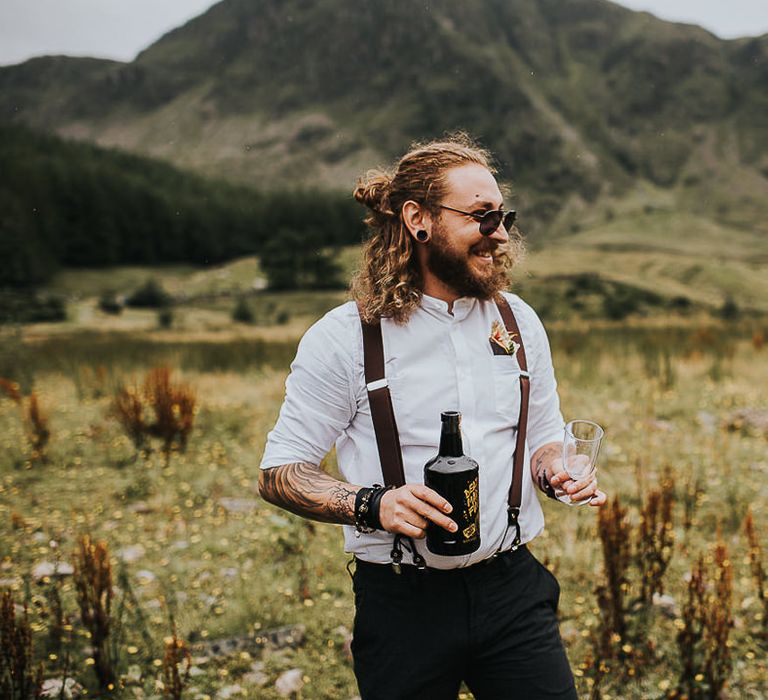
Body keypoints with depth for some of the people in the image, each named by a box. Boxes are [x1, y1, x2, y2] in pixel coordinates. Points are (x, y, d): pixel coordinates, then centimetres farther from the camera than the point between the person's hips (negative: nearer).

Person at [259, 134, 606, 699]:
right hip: (403, 604, -3)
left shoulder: (518, 321, 6)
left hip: (513, 589, 4)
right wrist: (372, 504, -23)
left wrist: (556, 473, -6)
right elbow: (278, 473, -7)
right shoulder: (344, 336, -9)